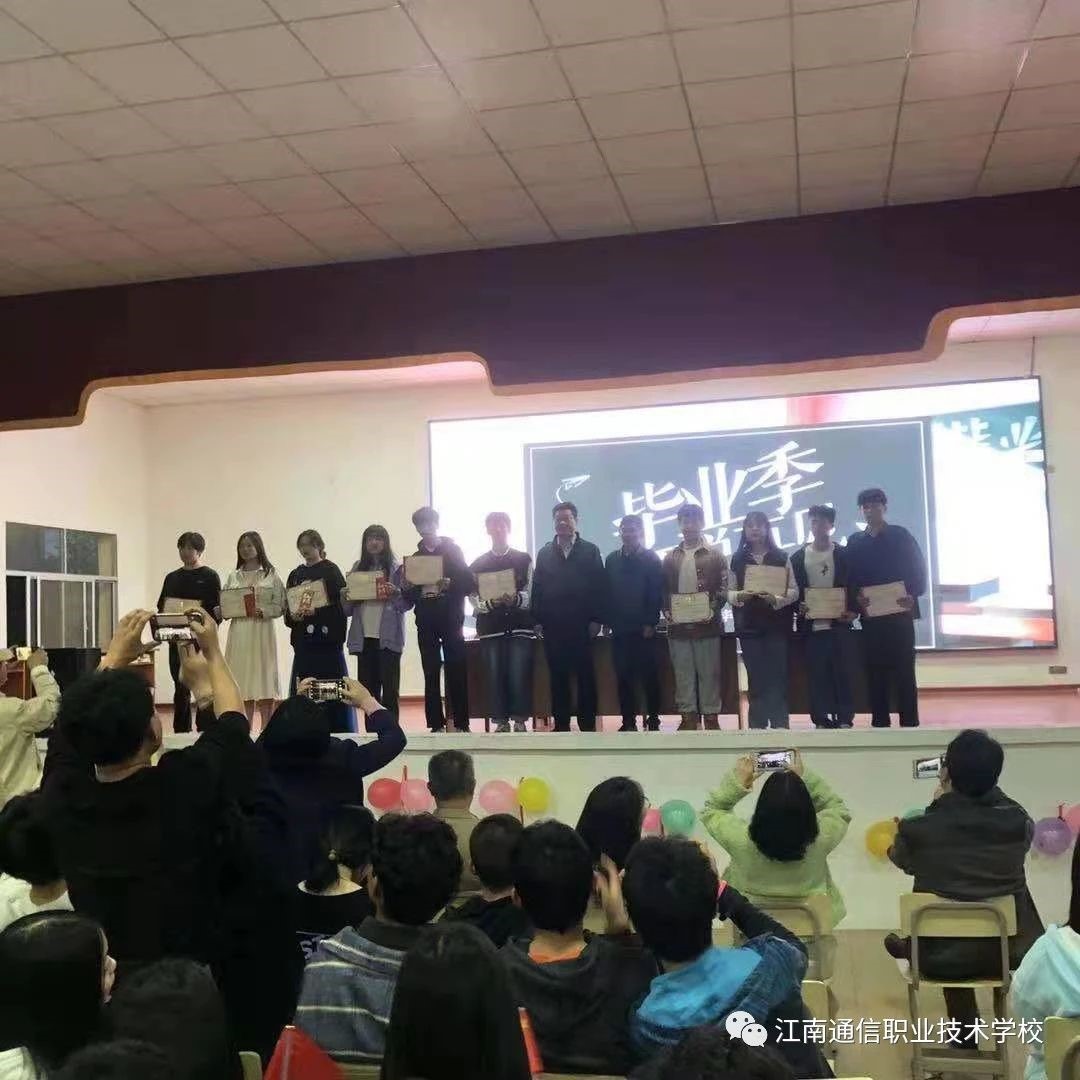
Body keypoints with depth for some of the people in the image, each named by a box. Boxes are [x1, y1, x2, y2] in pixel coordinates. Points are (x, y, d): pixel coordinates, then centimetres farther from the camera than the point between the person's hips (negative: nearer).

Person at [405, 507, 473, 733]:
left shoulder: (453, 551, 4)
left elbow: (468, 584, -4)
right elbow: (409, 595, 11)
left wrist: (448, 584, -20)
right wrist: (414, 588, -10)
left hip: (451, 621, -3)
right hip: (426, 624, 3)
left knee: (457, 674, -2)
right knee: (431, 675, 2)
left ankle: (461, 723, 3)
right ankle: (436, 724, 7)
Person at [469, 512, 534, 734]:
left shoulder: (524, 559, 9)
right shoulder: (478, 564, 11)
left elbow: (531, 593, 2)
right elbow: (473, 598, 4)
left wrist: (515, 599, -18)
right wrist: (490, 602, -16)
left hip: (520, 626, -1)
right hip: (490, 628, 1)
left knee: (519, 675, -5)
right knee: (495, 676, -2)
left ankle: (520, 720, 2)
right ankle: (500, 721, 4)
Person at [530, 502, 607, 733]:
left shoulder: (590, 551, 6)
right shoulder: (544, 553, 12)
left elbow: (600, 586, 1)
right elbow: (537, 588, 8)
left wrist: (596, 619, -6)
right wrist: (538, 621, 0)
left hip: (582, 625, -2)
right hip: (553, 627, 2)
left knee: (585, 676, 1)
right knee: (558, 677, 4)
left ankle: (588, 724, 6)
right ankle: (561, 724, 9)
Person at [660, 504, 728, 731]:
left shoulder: (715, 555, 4)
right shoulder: (671, 557, 13)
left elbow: (723, 587, -1)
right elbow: (664, 589, 13)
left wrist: (712, 610, -15)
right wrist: (667, 611, -3)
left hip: (707, 625, -3)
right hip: (678, 626, 3)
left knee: (708, 674, 1)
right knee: (683, 674, 5)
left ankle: (710, 716, 7)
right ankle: (688, 717, 10)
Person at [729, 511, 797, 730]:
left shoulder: (781, 557, 4)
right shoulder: (737, 559, 8)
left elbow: (794, 591, 0)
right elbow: (729, 592, 7)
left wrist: (776, 599, -19)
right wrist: (739, 595, -15)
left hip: (777, 624, -1)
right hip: (748, 626, 1)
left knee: (777, 676, -3)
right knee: (755, 677, 3)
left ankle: (780, 724, 1)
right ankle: (757, 725, 8)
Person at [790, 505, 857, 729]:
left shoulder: (844, 554, 5)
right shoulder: (798, 557, 7)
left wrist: (852, 611, -9)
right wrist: (799, 607, -10)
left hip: (839, 623, -1)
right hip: (811, 625, 1)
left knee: (842, 672, -2)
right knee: (816, 675, 1)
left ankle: (845, 719, 4)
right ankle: (821, 720, 7)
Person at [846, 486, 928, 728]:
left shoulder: (901, 536, 4)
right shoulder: (855, 541, 11)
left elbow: (918, 569, -1)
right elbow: (850, 577, 8)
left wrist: (912, 595, -16)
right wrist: (856, 596, -11)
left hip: (899, 612, -2)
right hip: (870, 616, 3)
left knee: (904, 671, -2)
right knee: (875, 672, 3)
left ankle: (909, 723, 1)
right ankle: (880, 723, 8)